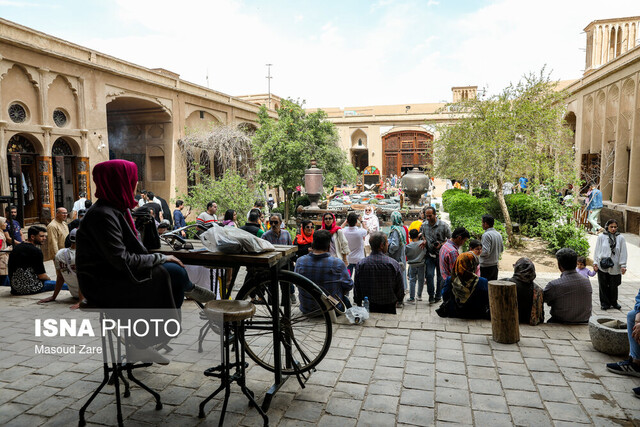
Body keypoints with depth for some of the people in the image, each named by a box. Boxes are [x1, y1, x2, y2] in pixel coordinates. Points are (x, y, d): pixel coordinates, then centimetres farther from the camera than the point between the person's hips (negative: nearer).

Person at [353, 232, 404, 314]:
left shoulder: (360, 264, -9)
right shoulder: (393, 263, -13)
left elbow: (356, 288, 0)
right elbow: (400, 287, -3)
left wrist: (358, 302, 15)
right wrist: (397, 300, 16)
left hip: (369, 307, 1)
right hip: (389, 307, -1)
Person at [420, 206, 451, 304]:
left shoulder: (443, 225, -9)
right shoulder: (424, 225, 2)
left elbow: (450, 239, -2)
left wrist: (441, 244, -16)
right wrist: (424, 240, 1)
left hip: (441, 254, -2)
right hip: (429, 254, 2)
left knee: (440, 276, 8)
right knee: (429, 275, -9)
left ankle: (438, 296, 21)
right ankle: (431, 295, 4)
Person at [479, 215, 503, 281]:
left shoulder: (486, 235, -18)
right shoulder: (498, 234, 9)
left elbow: (485, 252, -23)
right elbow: (501, 249, 19)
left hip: (486, 266, -8)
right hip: (495, 265, 9)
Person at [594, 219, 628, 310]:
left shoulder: (621, 238, 2)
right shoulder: (601, 237, 1)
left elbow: (623, 252, 2)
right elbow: (597, 251, 5)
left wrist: (623, 265, -3)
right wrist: (595, 263, 1)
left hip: (615, 267, 0)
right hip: (602, 266, 0)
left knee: (614, 286, 9)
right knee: (603, 286, 5)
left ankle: (614, 302, 28)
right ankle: (604, 303, 18)